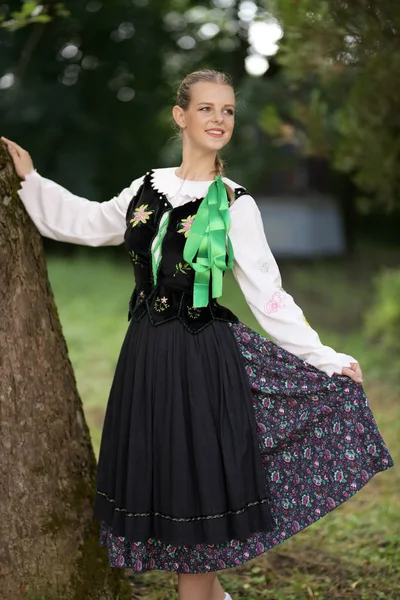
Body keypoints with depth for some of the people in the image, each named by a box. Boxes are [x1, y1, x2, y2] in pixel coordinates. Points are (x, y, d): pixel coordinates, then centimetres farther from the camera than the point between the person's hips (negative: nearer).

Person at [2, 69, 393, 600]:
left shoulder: (235, 205, -7)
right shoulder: (149, 187, 7)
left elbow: (268, 296, -5)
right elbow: (86, 222, 22)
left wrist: (327, 360, -9)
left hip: (201, 357, -5)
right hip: (146, 352, 5)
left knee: (194, 476, -1)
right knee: (158, 474, 11)